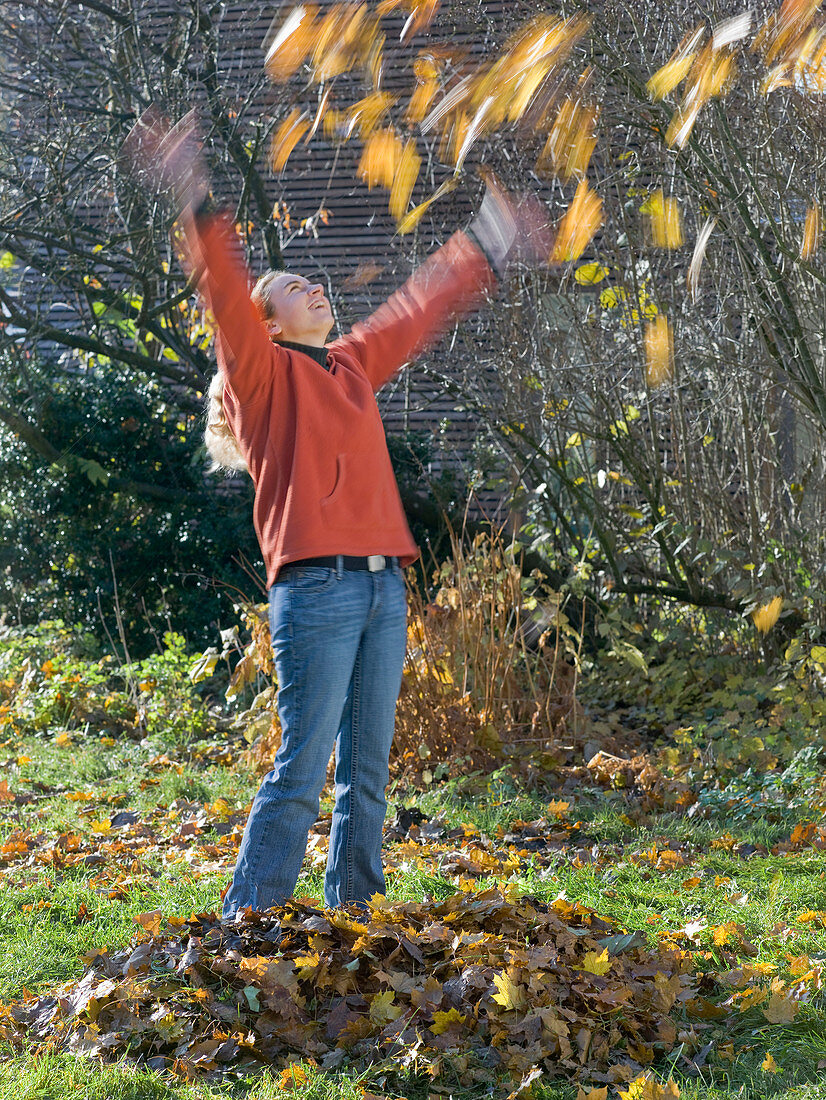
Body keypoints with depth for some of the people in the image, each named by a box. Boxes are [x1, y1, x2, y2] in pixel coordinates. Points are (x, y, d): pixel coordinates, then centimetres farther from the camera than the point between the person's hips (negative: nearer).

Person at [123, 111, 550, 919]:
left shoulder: (353, 366, 20)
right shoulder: (264, 373, 1)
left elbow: (419, 310, 30)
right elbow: (228, 299, -14)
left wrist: (487, 248, 38)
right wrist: (196, 207, -27)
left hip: (383, 585, 7)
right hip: (316, 588, -7)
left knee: (367, 767, 10)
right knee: (302, 768, -9)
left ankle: (354, 909, 19)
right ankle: (246, 923, -3)